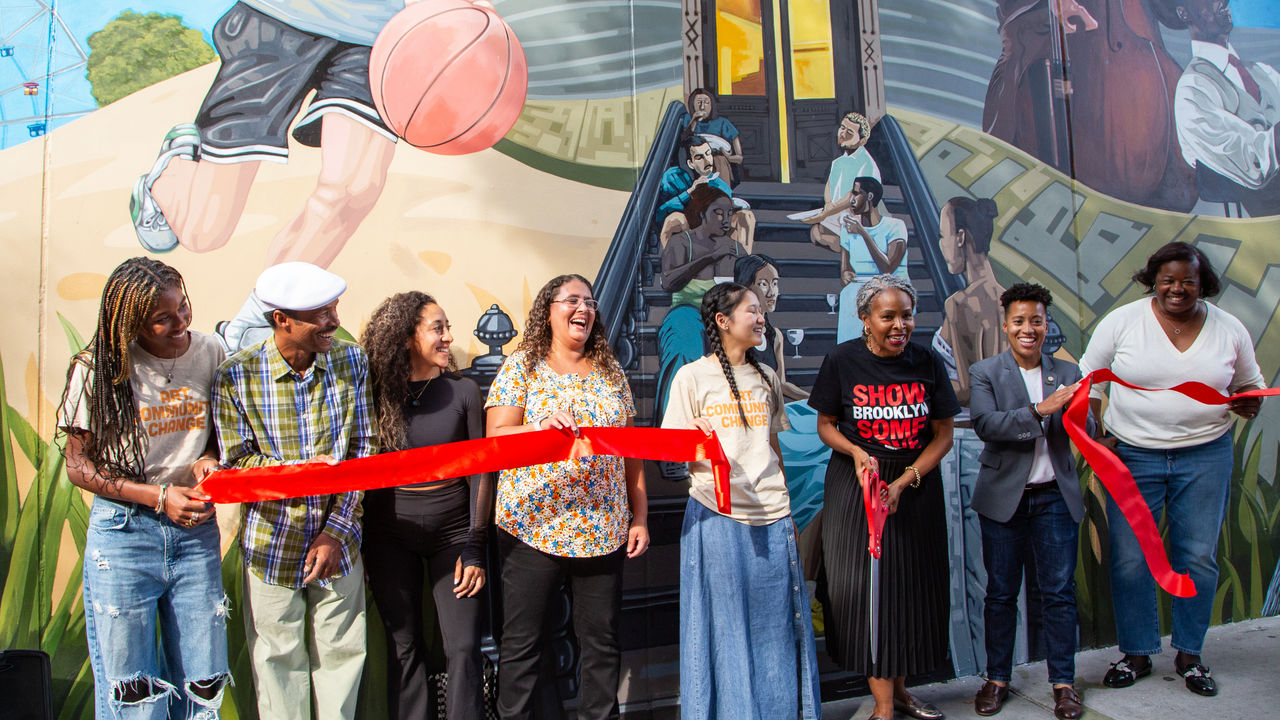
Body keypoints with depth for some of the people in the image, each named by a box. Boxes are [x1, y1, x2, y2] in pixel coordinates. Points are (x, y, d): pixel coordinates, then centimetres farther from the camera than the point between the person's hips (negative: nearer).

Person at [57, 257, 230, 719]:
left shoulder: (210, 354, 1)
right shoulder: (98, 371, -8)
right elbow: (78, 465, -3)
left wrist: (209, 459, -8)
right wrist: (159, 496, -14)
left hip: (196, 529, 2)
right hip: (123, 531, -2)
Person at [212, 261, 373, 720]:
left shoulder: (352, 361, -5)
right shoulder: (236, 375, -9)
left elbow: (363, 450, -5)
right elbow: (234, 462, -6)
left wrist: (337, 531, -10)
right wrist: (294, 471, -24)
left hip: (339, 544, 1)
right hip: (271, 544, -1)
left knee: (340, 653, 12)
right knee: (278, 662, 12)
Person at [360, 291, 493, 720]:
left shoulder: (462, 391, -2)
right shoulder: (376, 392, -2)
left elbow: (479, 471, -1)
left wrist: (474, 546, -5)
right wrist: (356, 538, -2)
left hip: (452, 528, 0)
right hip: (390, 535, 0)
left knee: (463, 648, -1)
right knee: (403, 646, 9)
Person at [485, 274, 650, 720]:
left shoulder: (611, 372, 11)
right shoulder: (522, 366, 2)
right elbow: (495, 437, -6)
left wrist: (639, 519, 7)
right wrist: (541, 430, -25)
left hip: (603, 529, 3)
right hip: (532, 526, -2)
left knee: (602, 640, 10)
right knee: (521, 641, 6)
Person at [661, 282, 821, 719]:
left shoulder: (766, 378, 13)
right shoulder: (692, 377, -2)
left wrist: (785, 508, 17)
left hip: (771, 517, 4)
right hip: (718, 515, -4)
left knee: (776, 625, 10)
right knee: (726, 627, 4)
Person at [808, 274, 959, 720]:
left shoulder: (927, 362, -2)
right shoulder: (842, 360, -7)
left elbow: (943, 433, 0)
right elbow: (825, 425, 2)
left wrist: (904, 481, -12)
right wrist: (857, 452, -18)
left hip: (917, 486, 2)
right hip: (857, 484, -2)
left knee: (910, 587, 8)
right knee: (866, 584, -3)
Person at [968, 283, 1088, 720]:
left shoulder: (1067, 373, 7)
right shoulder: (985, 373, -1)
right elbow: (985, 424, -16)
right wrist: (1039, 409, -27)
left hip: (1055, 496, 2)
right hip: (1004, 497, -2)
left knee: (1059, 591, 7)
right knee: (1001, 592, 8)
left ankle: (1063, 682, 21)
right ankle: (997, 678, 22)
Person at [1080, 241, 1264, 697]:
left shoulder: (1229, 329, 4)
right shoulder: (1121, 321, -3)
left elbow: (1250, 383, 18)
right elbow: (1089, 378, 2)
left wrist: (1250, 403, -5)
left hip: (1205, 455, 2)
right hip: (1131, 454, -1)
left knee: (1198, 558, 5)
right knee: (1129, 559, 1)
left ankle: (1190, 654, 25)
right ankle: (1136, 654, 19)